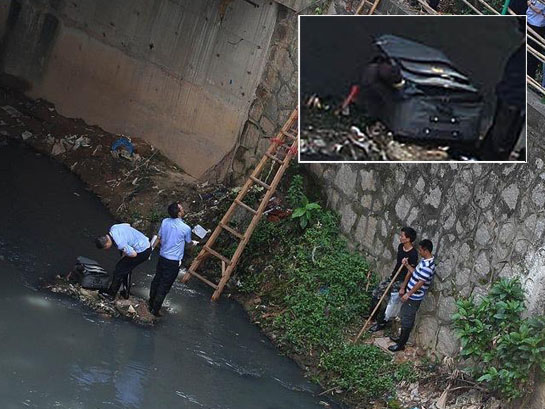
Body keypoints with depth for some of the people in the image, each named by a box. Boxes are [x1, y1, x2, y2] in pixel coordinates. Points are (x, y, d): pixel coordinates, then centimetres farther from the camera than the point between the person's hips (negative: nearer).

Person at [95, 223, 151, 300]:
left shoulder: (120, 244, -29)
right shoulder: (113, 228, -5)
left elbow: (133, 254, -22)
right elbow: (127, 224, 14)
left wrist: (124, 254, 0)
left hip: (143, 252, -9)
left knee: (119, 269, 0)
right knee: (126, 268, 22)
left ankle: (111, 294, 13)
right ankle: (126, 293, 33)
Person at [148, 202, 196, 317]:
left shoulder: (165, 222, -6)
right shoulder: (186, 228, -19)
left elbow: (159, 238, 6)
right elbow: (188, 243, 2)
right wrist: (193, 243, 25)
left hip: (162, 257, 5)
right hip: (174, 260, -5)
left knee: (156, 280, 21)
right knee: (164, 286, 5)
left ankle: (151, 303, 36)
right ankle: (156, 309, 11)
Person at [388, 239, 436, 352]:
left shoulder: (428, 266, -28)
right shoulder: (424, 260, 4)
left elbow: (420, 283, -27)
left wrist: (408, 294, -20)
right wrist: (407, 265, 5)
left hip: (414, 297, -10)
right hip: (411, 294, 10)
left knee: (407, 320, 2)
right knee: (404, 316, 23)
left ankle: (401, 344, 13)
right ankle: (402, 338, 39)